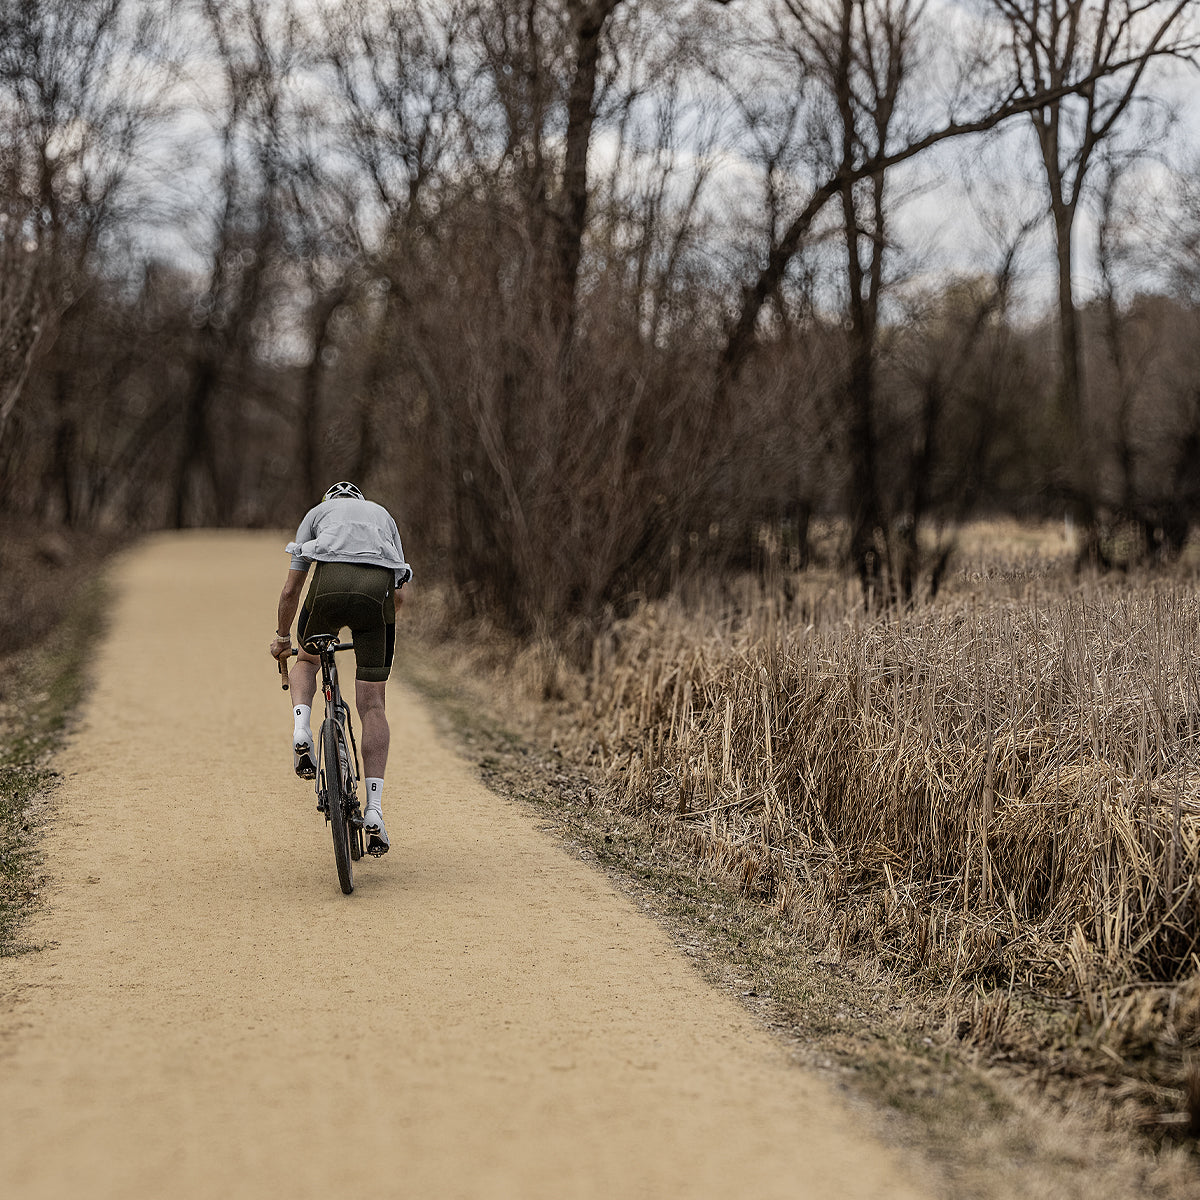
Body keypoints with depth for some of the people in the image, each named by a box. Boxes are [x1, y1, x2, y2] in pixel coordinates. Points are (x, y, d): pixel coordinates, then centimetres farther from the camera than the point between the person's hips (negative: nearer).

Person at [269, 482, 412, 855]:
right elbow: (399, 597, 31)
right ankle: (374, 808, -1)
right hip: (378, 588, 1)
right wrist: (373, 623, 49)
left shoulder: (316, 513, 31)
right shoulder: (383, 515, 36)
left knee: (307, 660, 31)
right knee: (372, 705, 6)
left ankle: (302, 728, 3)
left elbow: (291, 590, 27)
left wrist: (283, 637, 41)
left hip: (330, 584, -1)